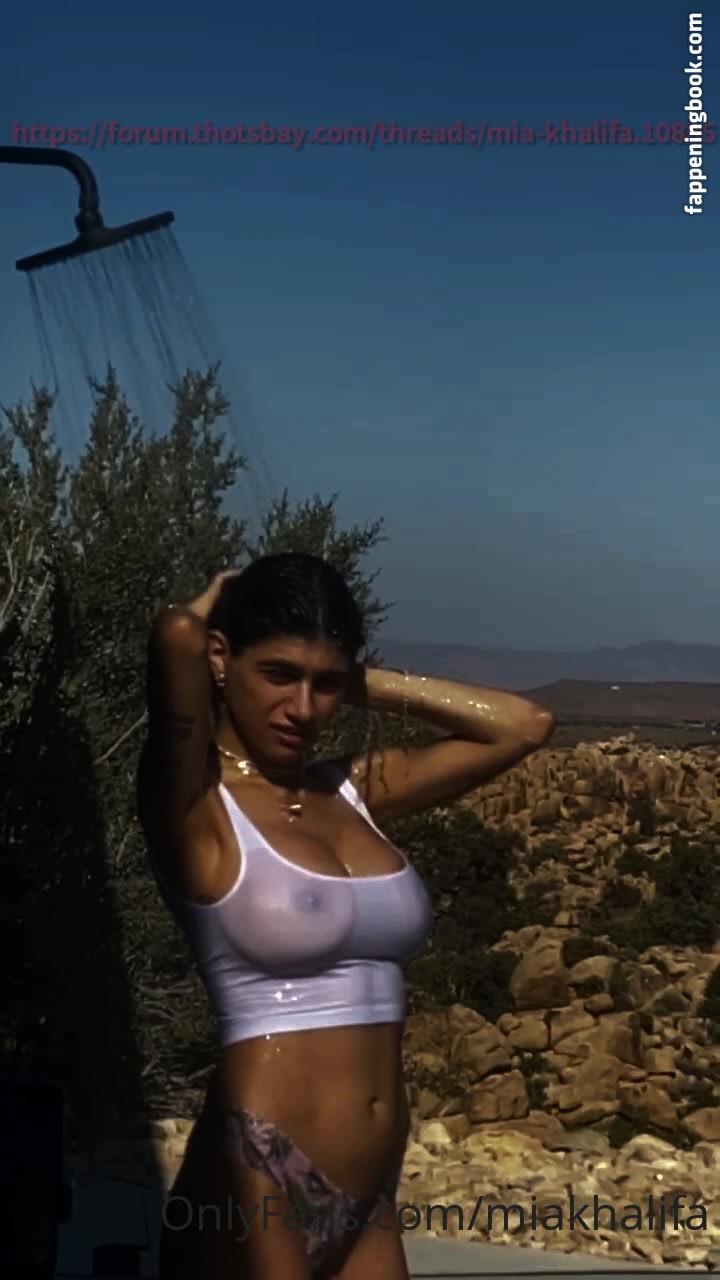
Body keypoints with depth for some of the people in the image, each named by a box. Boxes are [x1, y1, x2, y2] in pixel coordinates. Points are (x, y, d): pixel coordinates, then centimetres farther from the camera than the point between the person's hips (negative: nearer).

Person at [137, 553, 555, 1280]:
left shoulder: (354, 792, 9)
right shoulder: (194, 806, -10)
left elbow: (524, 726, 14)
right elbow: (176, 638, -27)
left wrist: (368, 687, 9)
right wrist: (202, 619, -4)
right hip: (257, 1182, -7)